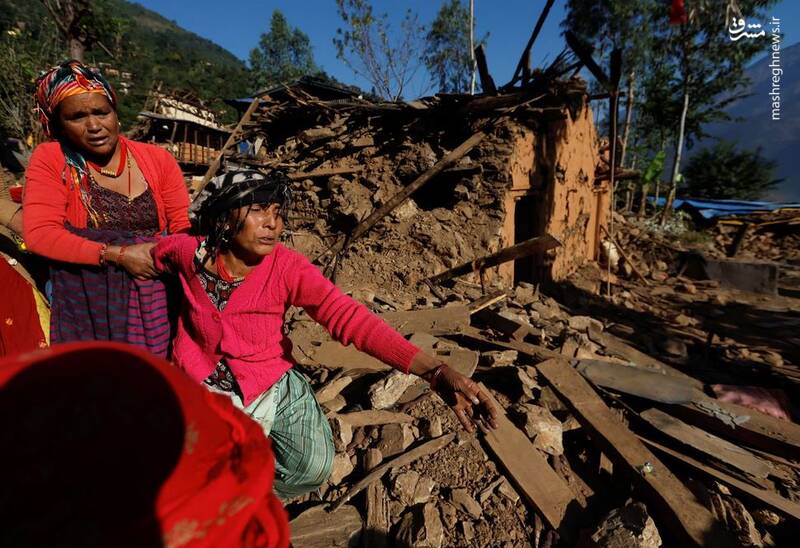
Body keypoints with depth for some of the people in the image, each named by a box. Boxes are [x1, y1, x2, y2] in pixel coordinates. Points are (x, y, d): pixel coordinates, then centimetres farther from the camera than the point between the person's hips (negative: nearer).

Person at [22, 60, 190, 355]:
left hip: (154, 297, 1)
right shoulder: (49, 159, 0)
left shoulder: (157, 159, 3)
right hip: (84, 302, -1)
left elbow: (184, 226, 2)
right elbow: (39, 233, -10)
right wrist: (119, 255, -19)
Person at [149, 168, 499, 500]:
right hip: (204, 385, 1)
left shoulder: (286, 267, -21)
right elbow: (149, 252, 12)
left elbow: (349, 317, -33)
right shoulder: (191, 253, -15)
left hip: (271, 385, 0)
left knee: (313, 465, -18)